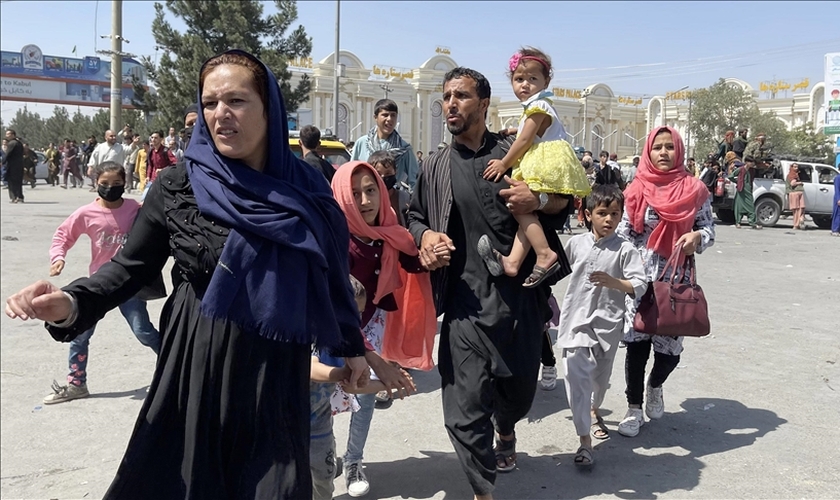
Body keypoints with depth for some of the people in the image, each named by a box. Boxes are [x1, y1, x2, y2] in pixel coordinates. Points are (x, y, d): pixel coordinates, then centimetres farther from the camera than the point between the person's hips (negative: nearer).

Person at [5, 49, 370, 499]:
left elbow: (329, 274, 7)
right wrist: (73, 303, -18)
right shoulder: (177, 188, -5)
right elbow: (132, 265, 0)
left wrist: (350, 345, 12)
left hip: (278, 373, 1)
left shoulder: (304, 191, 0)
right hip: (199, 366, -1)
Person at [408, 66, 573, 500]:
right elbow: (414, 216, 19)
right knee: (464, 409, -6)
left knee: (519, 390, 19)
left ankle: (505, 432, 54)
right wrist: (424, 235, -3)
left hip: (521, 297, 1)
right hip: (466, 303, 0)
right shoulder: (436, 167, 7)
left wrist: (538, 200, -14)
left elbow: (566, 200, 8)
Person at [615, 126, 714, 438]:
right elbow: (623, 234, 0)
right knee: (637, 343, 0)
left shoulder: (694, 190, 0)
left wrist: (696, 236, -17)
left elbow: (709, 229, 5)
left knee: (670, 348, 4)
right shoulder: (637, 191, -1)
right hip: (642, 278, 0)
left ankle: (654, 386, 38)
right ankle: (634, 407, 17)